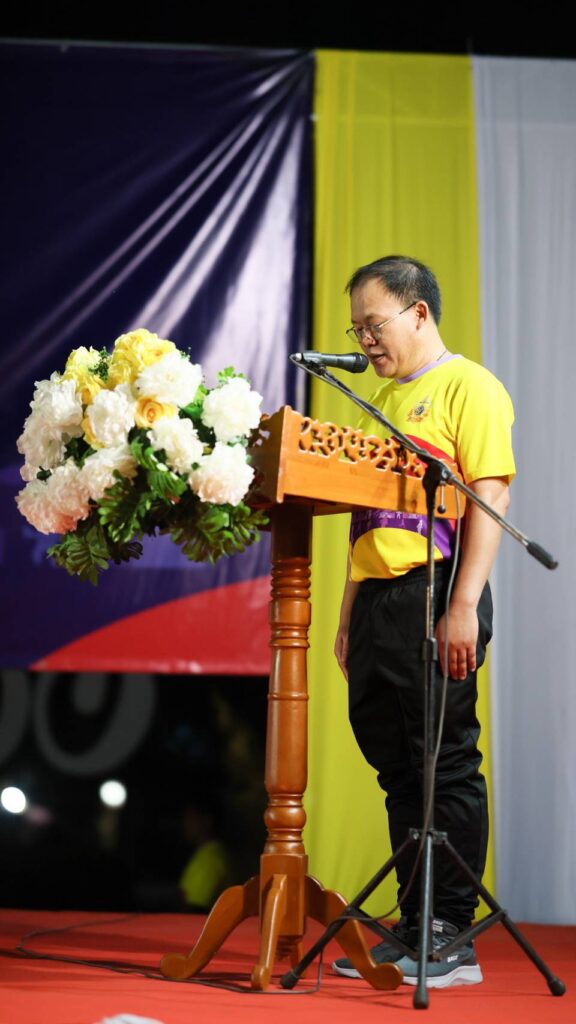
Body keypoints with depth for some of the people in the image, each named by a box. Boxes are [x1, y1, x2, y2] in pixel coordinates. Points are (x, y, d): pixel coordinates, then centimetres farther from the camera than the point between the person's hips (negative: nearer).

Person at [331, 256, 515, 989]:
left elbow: (490, 498, -13)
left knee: (445, 763, -5)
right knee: (396, 766, 9)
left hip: (435, 592, -8)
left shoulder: (467, 387, -4)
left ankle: (453, 940, -1)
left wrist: (463, 606, -20)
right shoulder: (377, 402, 21)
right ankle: (414, 928, 16)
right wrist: (349, 616, 18)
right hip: (377, 598, 8)